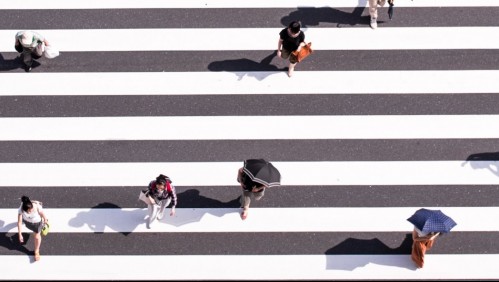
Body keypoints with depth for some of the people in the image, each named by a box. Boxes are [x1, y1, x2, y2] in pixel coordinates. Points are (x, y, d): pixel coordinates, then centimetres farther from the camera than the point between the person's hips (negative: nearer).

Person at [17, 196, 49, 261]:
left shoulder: (37, 207, -45)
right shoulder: (21, 210, -41)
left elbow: (42, 214, -22)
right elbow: (19, 222, -33)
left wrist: (45, 220, -2)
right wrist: (20, 234, -30)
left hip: (37, 221, -2)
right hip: (27, 221, 2)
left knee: (37, 236, 6)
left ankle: (37, 252, 33)